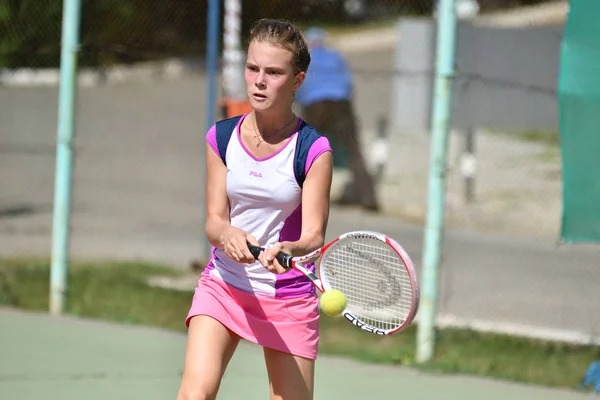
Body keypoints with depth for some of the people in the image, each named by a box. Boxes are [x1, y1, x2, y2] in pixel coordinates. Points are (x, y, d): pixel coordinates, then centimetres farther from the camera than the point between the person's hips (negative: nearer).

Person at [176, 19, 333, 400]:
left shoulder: (314, 149, -10)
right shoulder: (221, 137, -1)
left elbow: (314, 235, -14)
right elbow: (214, 219, -4)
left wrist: (288, 249, -38)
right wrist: (227, 235, -28)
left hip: (289, 296, -2)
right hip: (224, 285, 2)